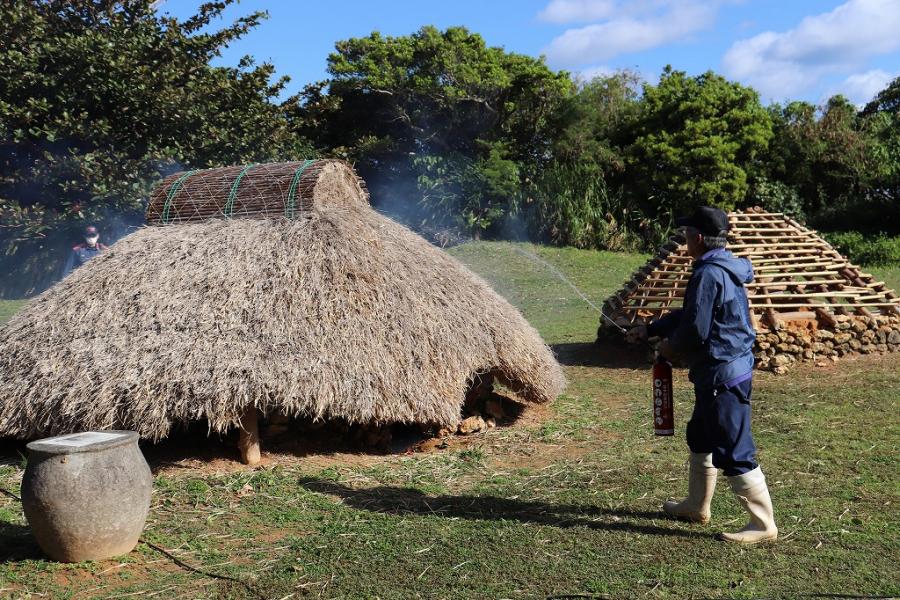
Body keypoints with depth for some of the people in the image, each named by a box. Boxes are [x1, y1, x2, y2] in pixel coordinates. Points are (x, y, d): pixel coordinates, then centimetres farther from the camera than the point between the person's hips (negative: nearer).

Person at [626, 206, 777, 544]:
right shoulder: (724, 269, 12)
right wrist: (650, 330, 23)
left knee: (734, 452, -3)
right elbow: (690, 312, 21)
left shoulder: (708, 274, -21)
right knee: (700, 438, 23)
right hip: (720, 373, 11)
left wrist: (672, 347, -3)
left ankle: (763, 525, 6)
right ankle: (696, 506, 37)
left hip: (722, 376, -11)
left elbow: (696, 329, -23)